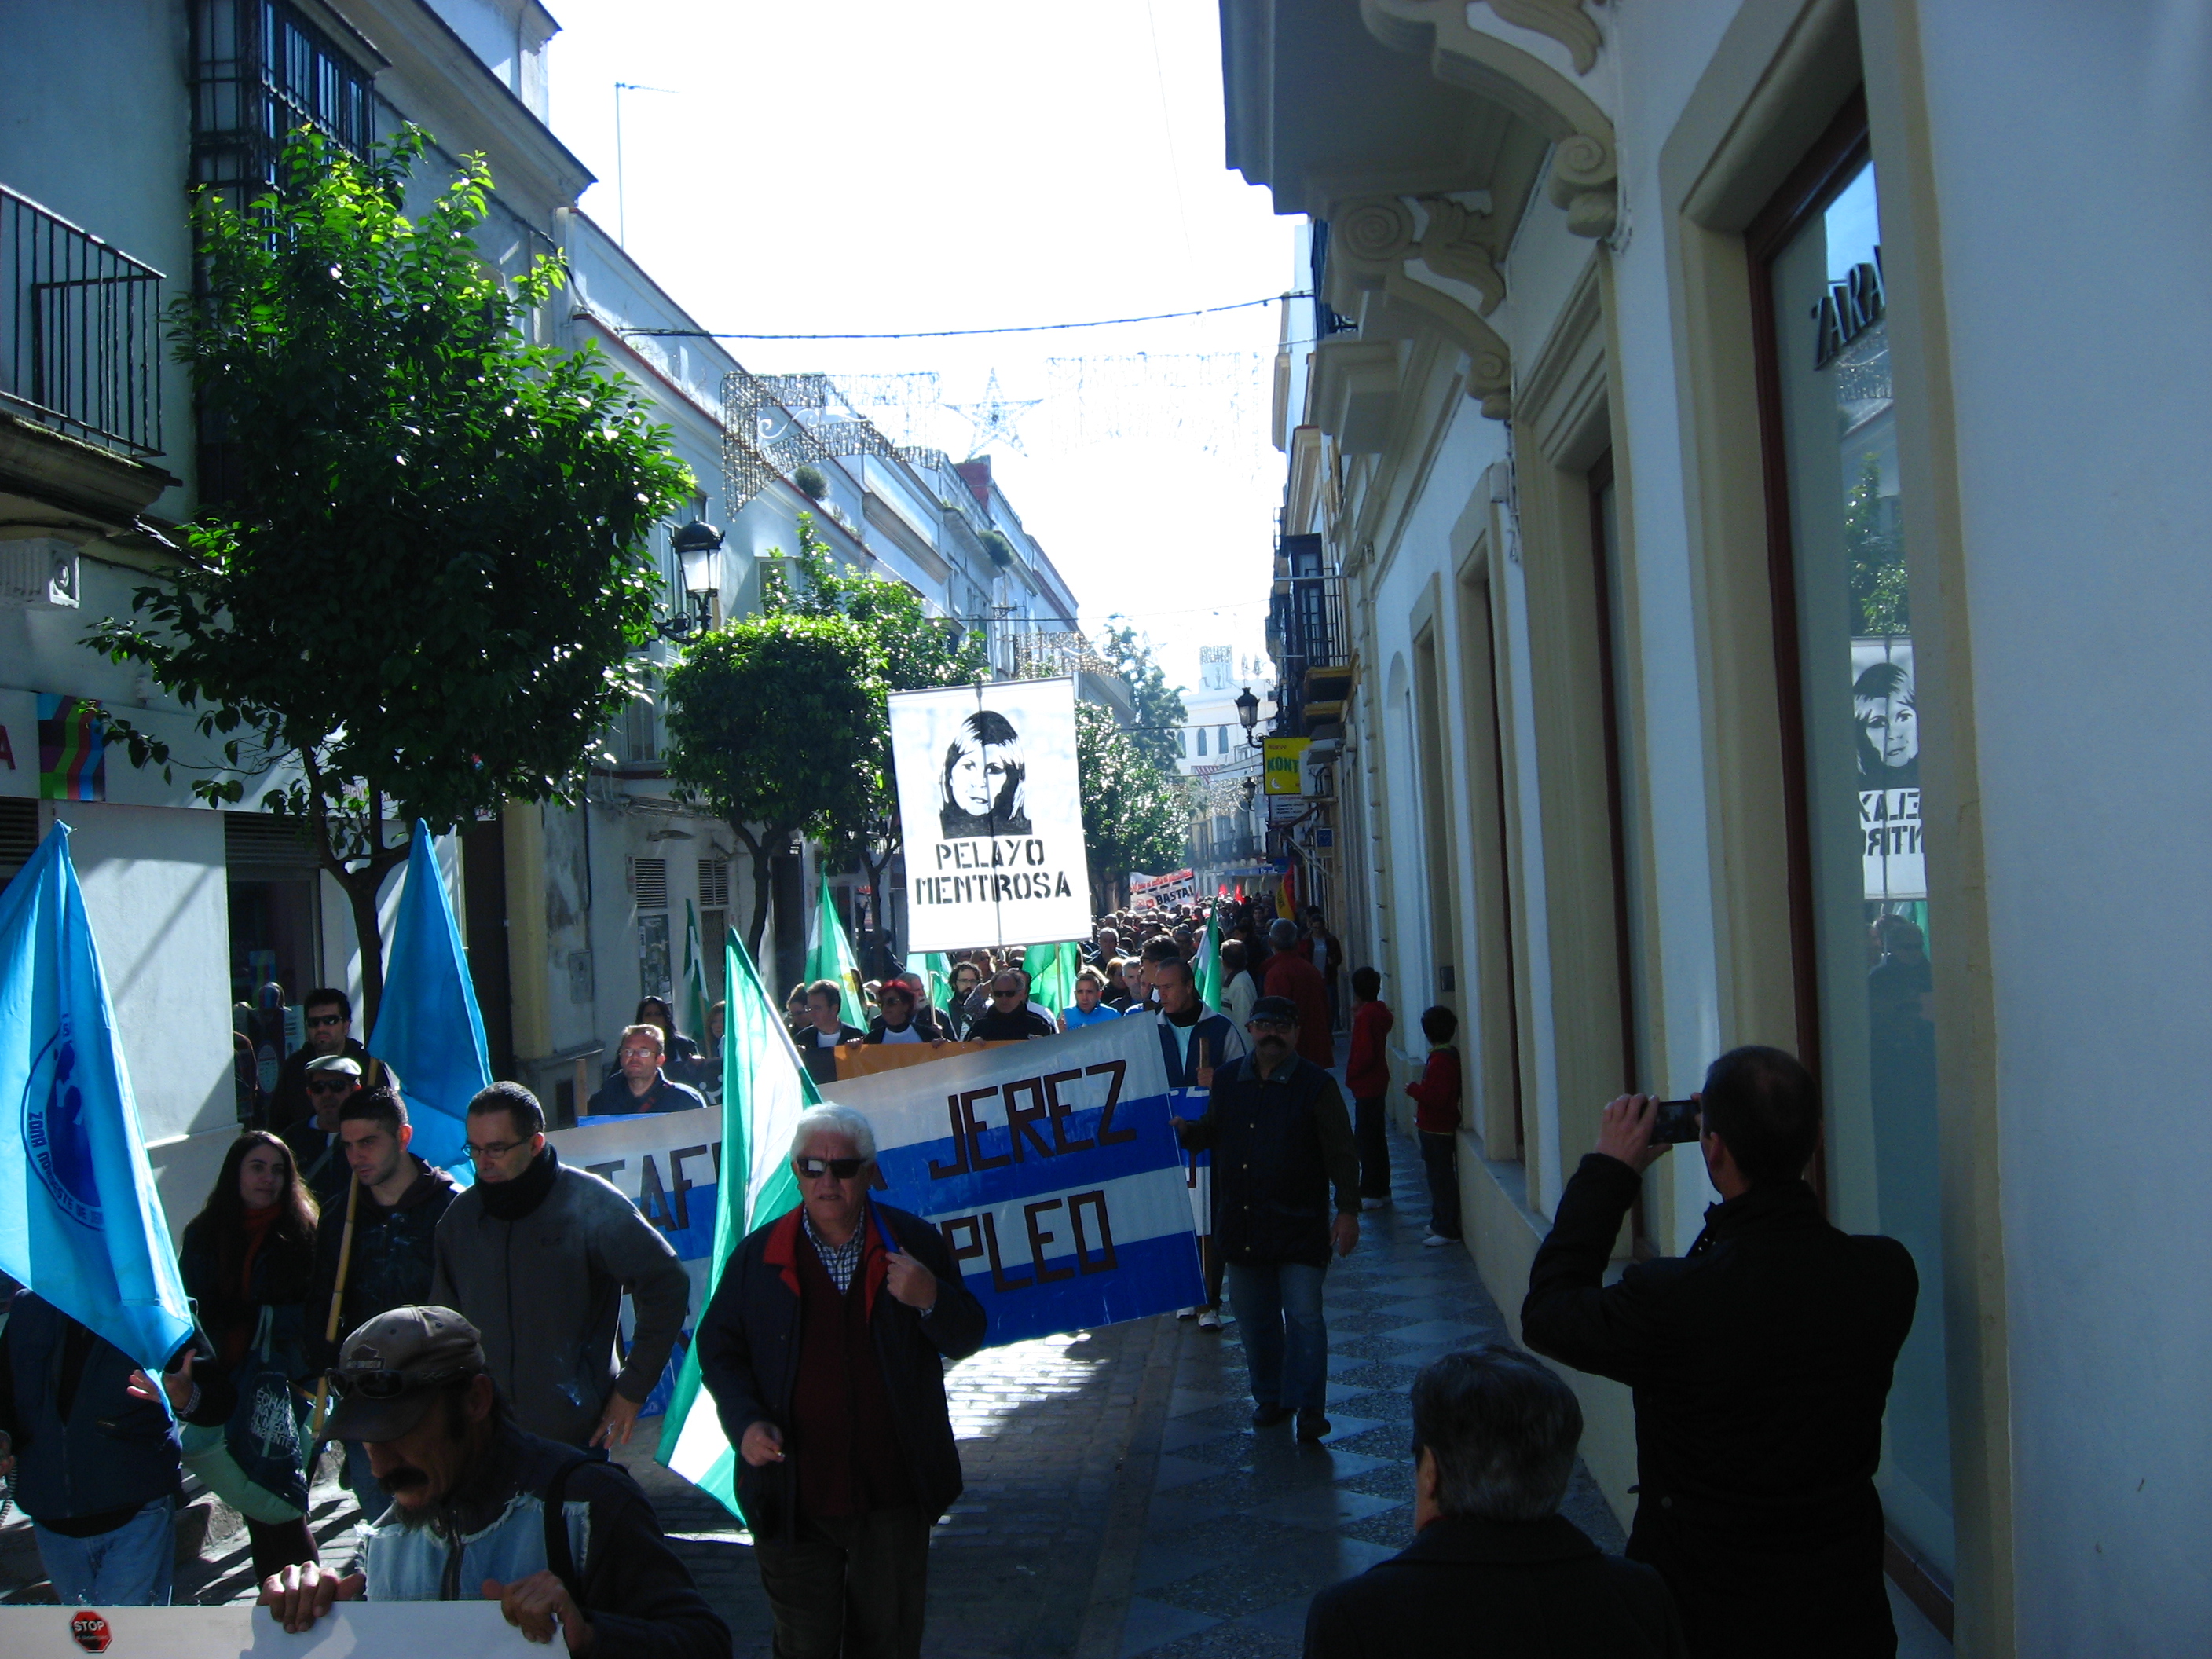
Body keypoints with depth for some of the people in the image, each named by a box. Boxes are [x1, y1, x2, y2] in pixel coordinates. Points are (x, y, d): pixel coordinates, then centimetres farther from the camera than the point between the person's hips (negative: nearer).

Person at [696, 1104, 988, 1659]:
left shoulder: (915, 1243, -1)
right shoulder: (757, 1255, 0)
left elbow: (965, 1341, 2)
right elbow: (719, 1348, 6)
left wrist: (932, 1298, -20)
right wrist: (745, 1422, -11)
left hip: (892, 1497, 0)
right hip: (793, 1500, 0)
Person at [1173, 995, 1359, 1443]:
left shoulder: (1316, 1085, -6)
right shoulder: (1227, 1079, 7)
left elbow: (1341, 1154, -7)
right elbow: (1215, 1130, 21)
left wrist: (1348, 1211, -13)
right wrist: (1185, 1131, 0)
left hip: (1298, 1224, -4)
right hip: (1241, 1221, 5)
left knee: (1304, 1316, -7)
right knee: (1254, 1316, 13)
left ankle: (1308, 1407, 2)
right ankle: (1269, 1398, 28)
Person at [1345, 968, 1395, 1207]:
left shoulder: (1366, 1016, -20)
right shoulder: (1380, 1011, 8)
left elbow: (1365, 1054, -24)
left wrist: (1351, 1074, -10)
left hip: (1366, 1086, -10)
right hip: (1378, 1082, 10)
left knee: (1366, 1137, -3)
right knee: (1376, 1137, 16)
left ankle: (1371, 1192, 1)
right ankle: (1381, 1189, 23)